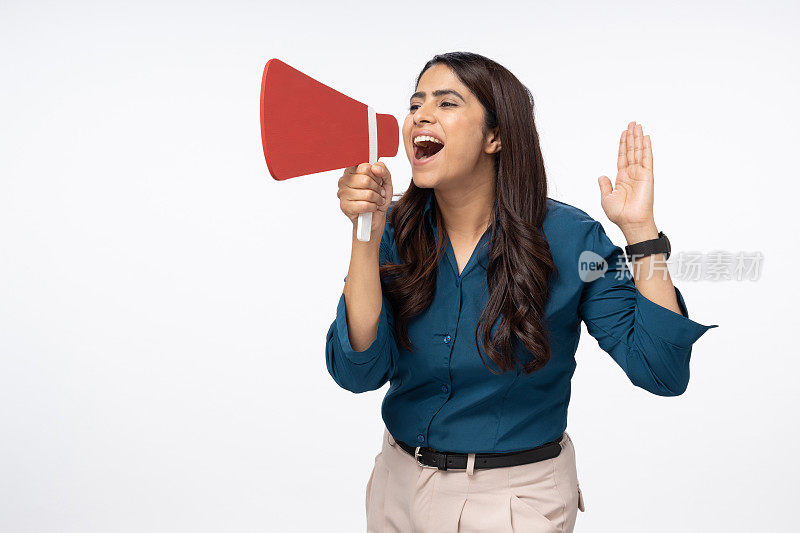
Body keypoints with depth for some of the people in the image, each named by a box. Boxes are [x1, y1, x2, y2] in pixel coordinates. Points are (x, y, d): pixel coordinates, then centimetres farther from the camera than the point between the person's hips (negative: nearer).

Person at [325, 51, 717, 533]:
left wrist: (640, 230, -25)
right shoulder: (395, 231, -8)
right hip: (400, 481, 3)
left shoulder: (569, 237, -14)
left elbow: (662, 373, -20)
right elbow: (358, 374, -19)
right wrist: (368, 234, -27)